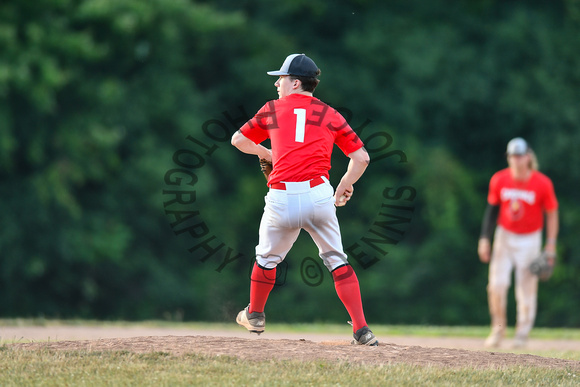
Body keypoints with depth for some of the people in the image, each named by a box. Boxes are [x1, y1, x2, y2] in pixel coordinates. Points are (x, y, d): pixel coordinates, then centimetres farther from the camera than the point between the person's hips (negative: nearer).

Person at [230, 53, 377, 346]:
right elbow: (361, 158, 8)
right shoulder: (330, 115, 14)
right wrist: (342, 190, 18)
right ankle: (361, 330, 2)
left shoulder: (272, 109, 12)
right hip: (319, 195, 1)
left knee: (267, 258, 22)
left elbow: (238, 140, 24)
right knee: (336, 259, 10)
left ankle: (255, 316, 41)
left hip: (281, 199, -1)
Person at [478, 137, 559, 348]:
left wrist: (551, 245, -5)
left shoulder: (542, 184, -13)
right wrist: (485, 238, 1)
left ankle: (522, 333, 19)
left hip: (530, 239, -2)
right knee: (496, 285, -11)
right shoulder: (499, 180, -7)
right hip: (505, 236, 2)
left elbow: (552, 213, -3)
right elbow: (492, 210, 5)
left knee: (527, 288, 0)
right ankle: (498, 329, 9)